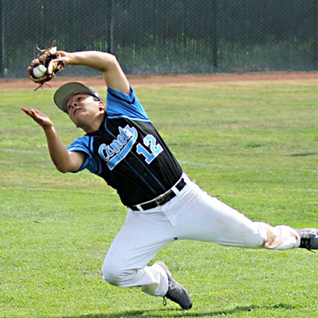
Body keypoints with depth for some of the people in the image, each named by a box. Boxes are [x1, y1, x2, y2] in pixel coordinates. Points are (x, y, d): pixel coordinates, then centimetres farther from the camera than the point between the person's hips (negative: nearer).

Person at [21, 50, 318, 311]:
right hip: (146, 220, 1)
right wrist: (48, 129, -39)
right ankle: (160, 281, 13)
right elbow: (65, 163, -24)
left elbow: (109, 62, -9)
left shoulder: (121, 109, 3)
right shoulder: (86, 147, 1)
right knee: (113, 271, -18)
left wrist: (70, 58, -18)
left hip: (187, 199, -1)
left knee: (257, 236, 4)